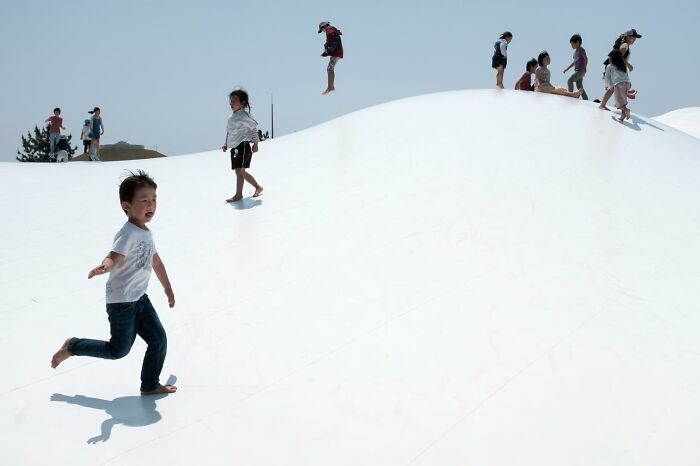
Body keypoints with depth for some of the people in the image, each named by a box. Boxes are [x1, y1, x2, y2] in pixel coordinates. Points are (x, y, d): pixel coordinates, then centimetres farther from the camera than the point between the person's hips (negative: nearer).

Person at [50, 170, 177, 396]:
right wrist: (104, 267, -58)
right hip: (121, 301, -8)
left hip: (140, 298, 9)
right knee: (118, 349, 1)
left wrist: (168, 289, 33)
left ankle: (150, 385, 19)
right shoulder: (129, 233, -20)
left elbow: (156, 261, 22)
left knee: (159, 339, 5)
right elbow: (113, 257, -33)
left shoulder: (146, 233, 9)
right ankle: (72, 347, 20)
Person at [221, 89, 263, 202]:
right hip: (234, 147, 9)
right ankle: (258, 187, 27)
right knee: (241, 172, 13)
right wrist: (226, 144, 13)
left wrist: (255, 143, -9)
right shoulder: (233, 117, 14)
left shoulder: (244, 116, -11)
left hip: (242, 146, -9)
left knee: (239, 170, -9)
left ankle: (238, 194, -2)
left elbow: (254, 127, -10)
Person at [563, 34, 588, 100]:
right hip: (577, 71, 9)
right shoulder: (575, 51, 17)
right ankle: (586, 100, 12)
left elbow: (586, 59, -12)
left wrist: (584, 68, -19)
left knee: (569, 81, -19)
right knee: (579, 87, 9)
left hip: (581, 70, -9)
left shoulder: (581, 50, -8)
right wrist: (567, 69, 21)